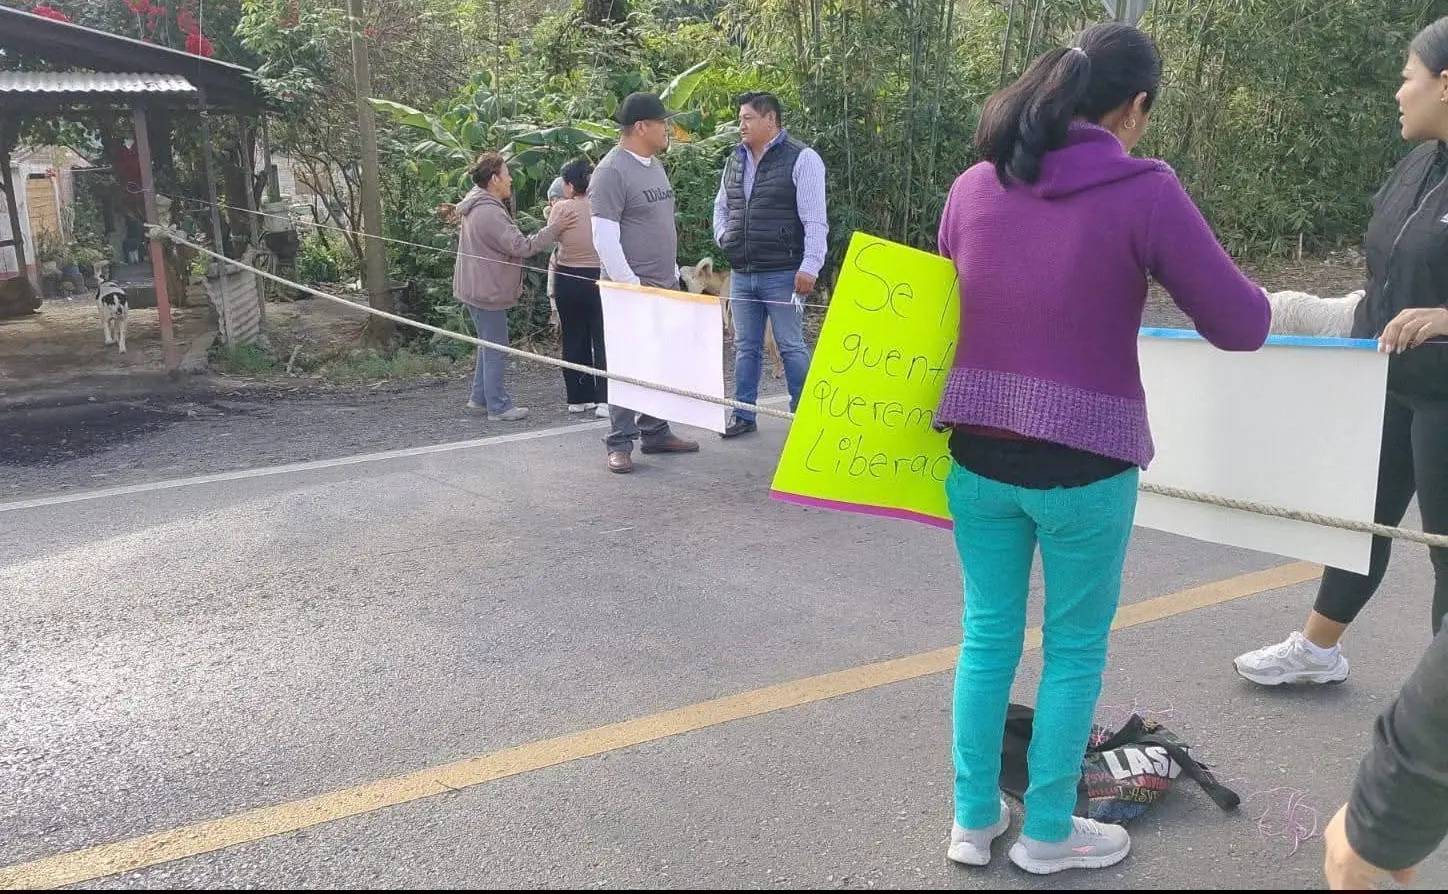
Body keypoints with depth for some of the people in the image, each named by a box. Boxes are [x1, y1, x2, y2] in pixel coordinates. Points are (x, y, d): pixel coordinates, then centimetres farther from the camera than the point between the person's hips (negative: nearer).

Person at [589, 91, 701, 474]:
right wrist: (629, 285, -18)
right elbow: (604, 237, -17)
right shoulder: (612, 171, -12)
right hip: (633, 289, -8)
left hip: (665, 286, 8)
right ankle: (620, 444, 2)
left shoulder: (656, 165, 15)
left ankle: (656, 432, 20)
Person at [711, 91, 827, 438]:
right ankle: (743, 415, 20)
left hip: (782, 274, -6)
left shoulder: (802, 159, -8)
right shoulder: (734, 161, 13)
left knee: (791, 347, -1)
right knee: (745, 347, 12)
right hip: (741, 274, 6)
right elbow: (721, 207, 27)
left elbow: (814, 220, -13)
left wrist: (809, 266, -20)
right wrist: (724, 238, 9)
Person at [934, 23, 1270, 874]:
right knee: (1075, 651, 15)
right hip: (1084, 465, -4)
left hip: (978, 455, 4)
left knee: (987, 638, 18)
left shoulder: (974, 187, 1)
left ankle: (974, 819, 30)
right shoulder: (1144, 191, -12)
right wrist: (1232, 284, 15)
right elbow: (1243, 325, -7)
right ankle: (1048, 834, 30)